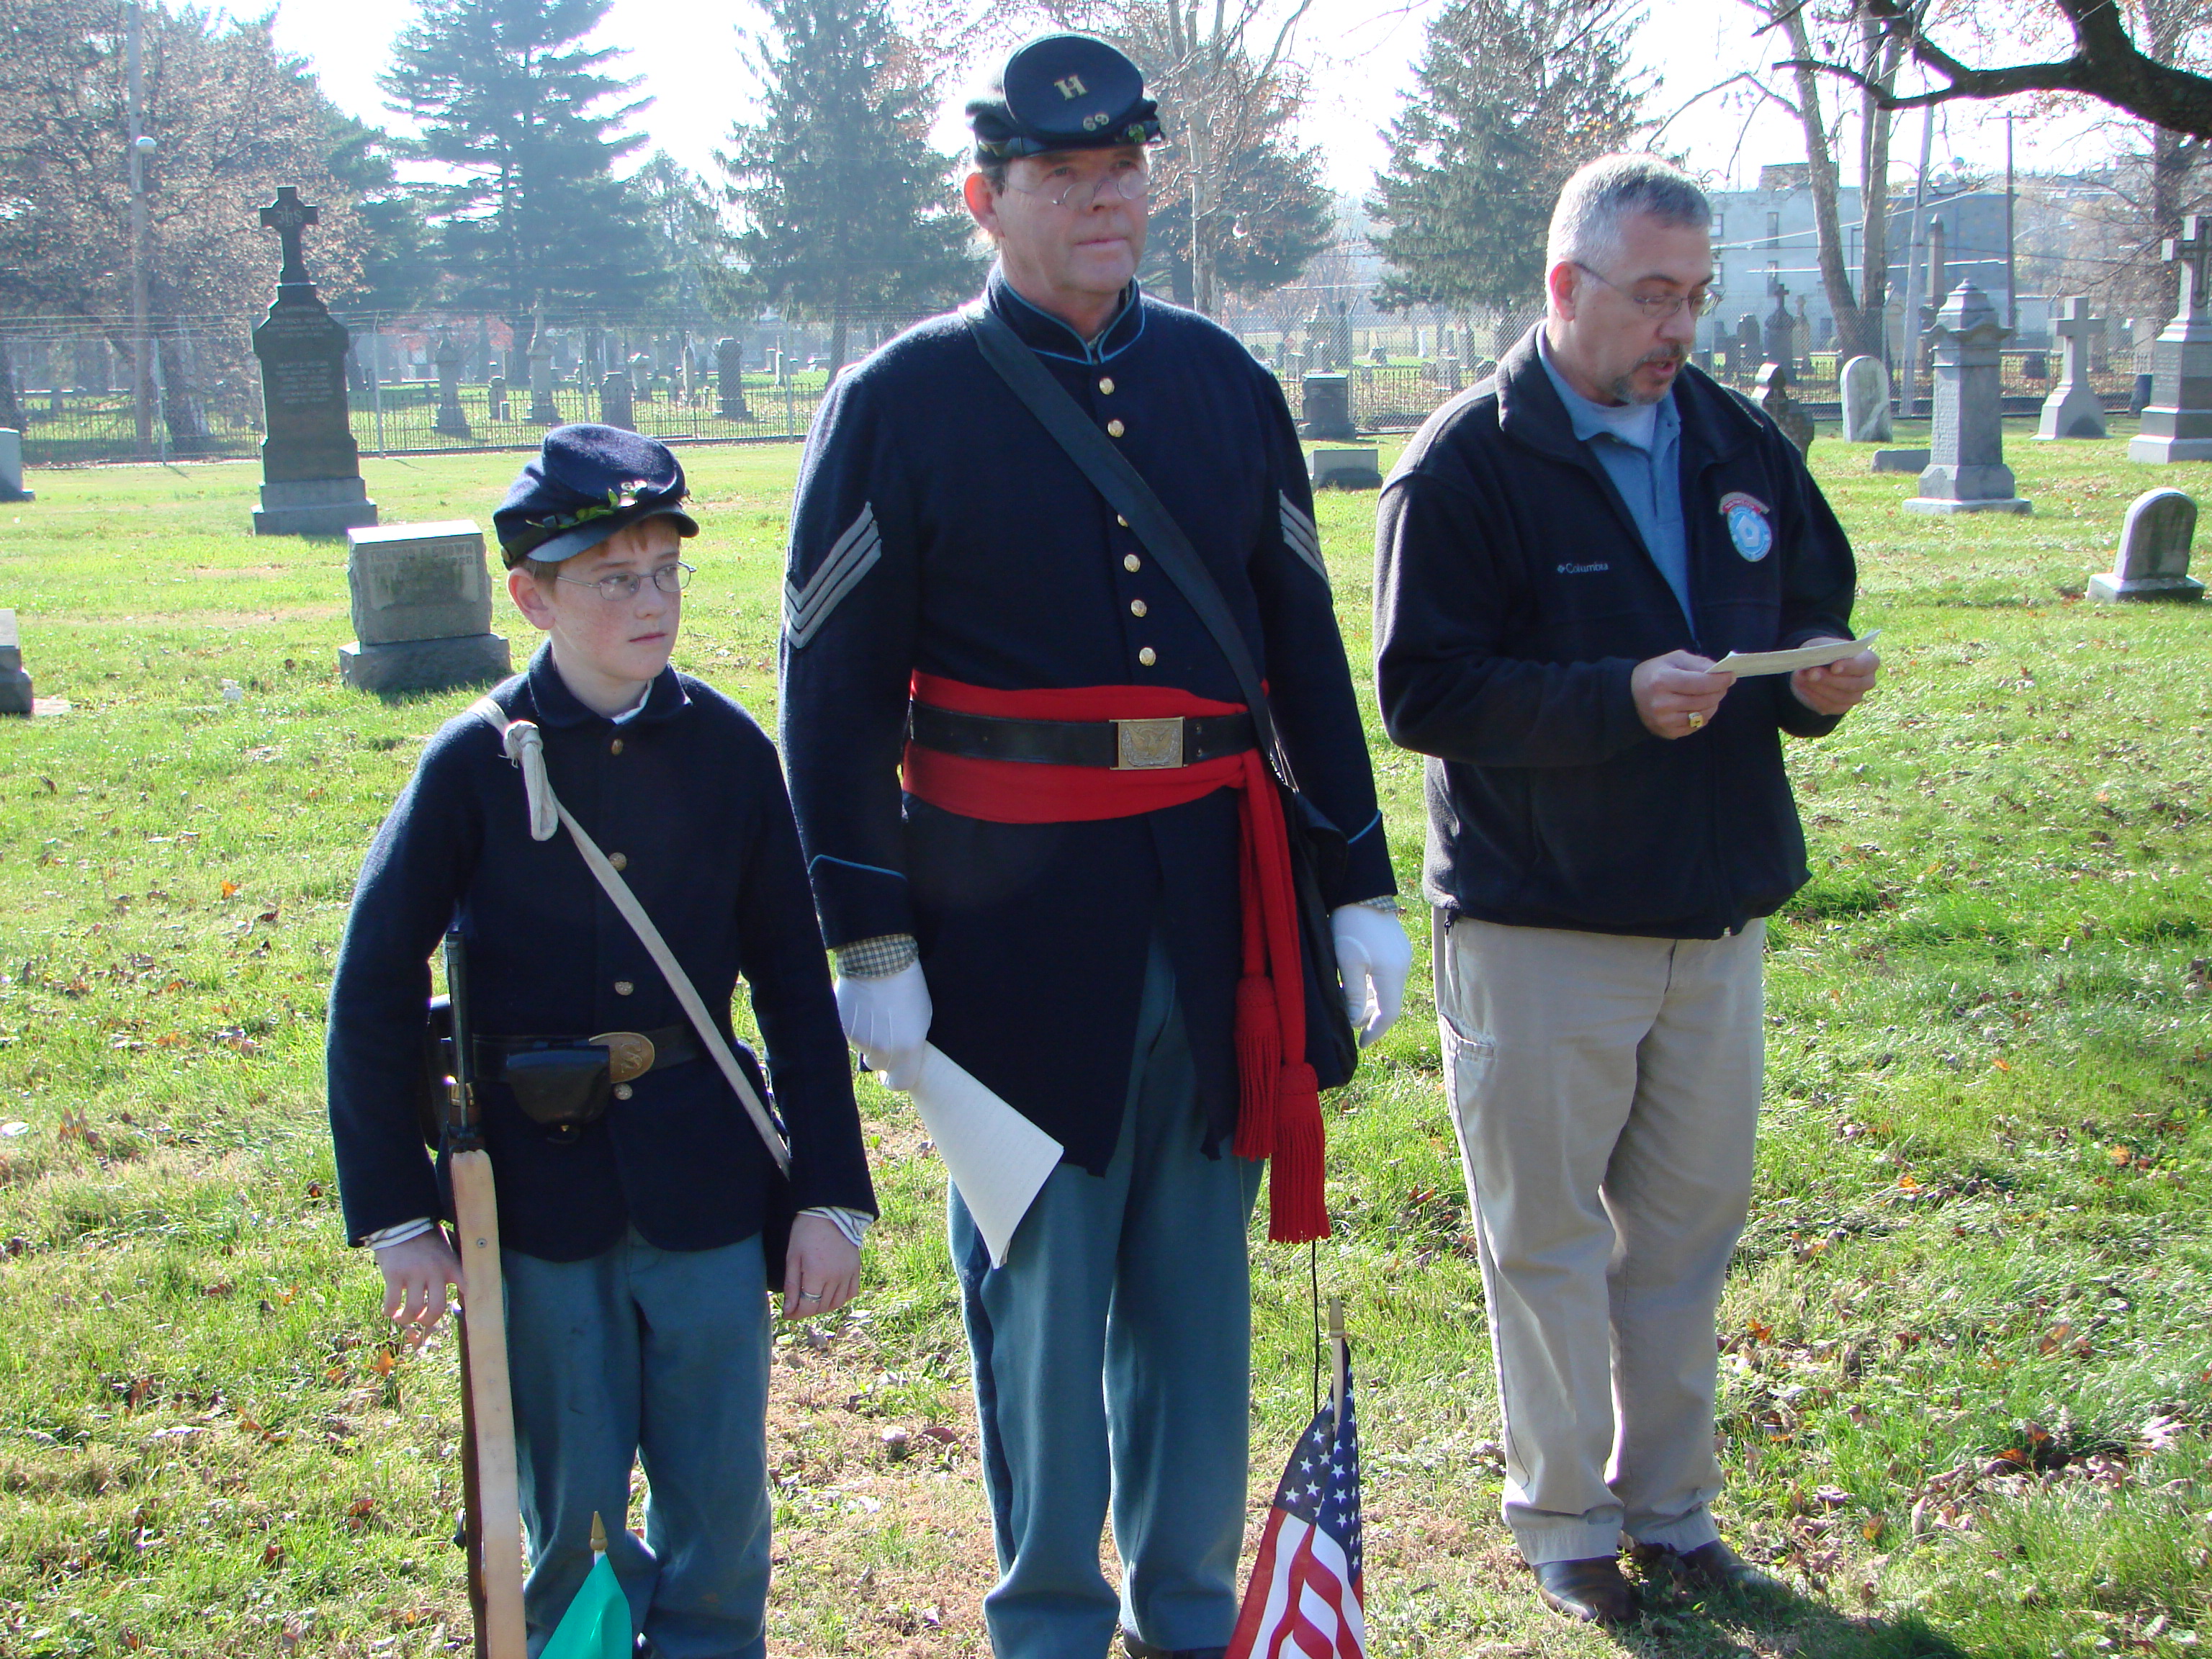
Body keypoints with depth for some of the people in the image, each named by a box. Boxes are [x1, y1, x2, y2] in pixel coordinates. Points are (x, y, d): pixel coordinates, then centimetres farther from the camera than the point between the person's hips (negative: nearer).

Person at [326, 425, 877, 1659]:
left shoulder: (731, 752, -1)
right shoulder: (474, 765, -6)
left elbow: (796, 987, 4)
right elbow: (374, 996, -2)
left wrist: (833, 1194, 1)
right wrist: (397, 1220, -4)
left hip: (706, 1193, 1)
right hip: (540, 1198, -1)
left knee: (721, 1509, 8)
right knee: (573, 1517, 9)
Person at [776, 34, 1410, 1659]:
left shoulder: (1224, 383, 8)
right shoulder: (902, 404, -4)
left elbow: (1306, 646, 12)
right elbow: (836, 691, -4)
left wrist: (1361, 887, 9)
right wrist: (870, 944, -7)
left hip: (1220, 909, 4)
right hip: (1014, 927, -4)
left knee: (1199, 1276, 13)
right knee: (1041, 1283, 6)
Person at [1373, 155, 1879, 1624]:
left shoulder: (1740, 443, 8)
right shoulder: (1466, 465, -10)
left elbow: (1813, 604, 17)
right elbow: (1424, 688, -15)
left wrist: (1817, 675, -7)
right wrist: (1619, 701, -26)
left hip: (1714, 909, 6)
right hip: (1537, 923, -5)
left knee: (1691, 1220, 15)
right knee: (1549, 1234, 6)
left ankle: (1671, 1502, 30)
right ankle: (1564, 1518, 22)